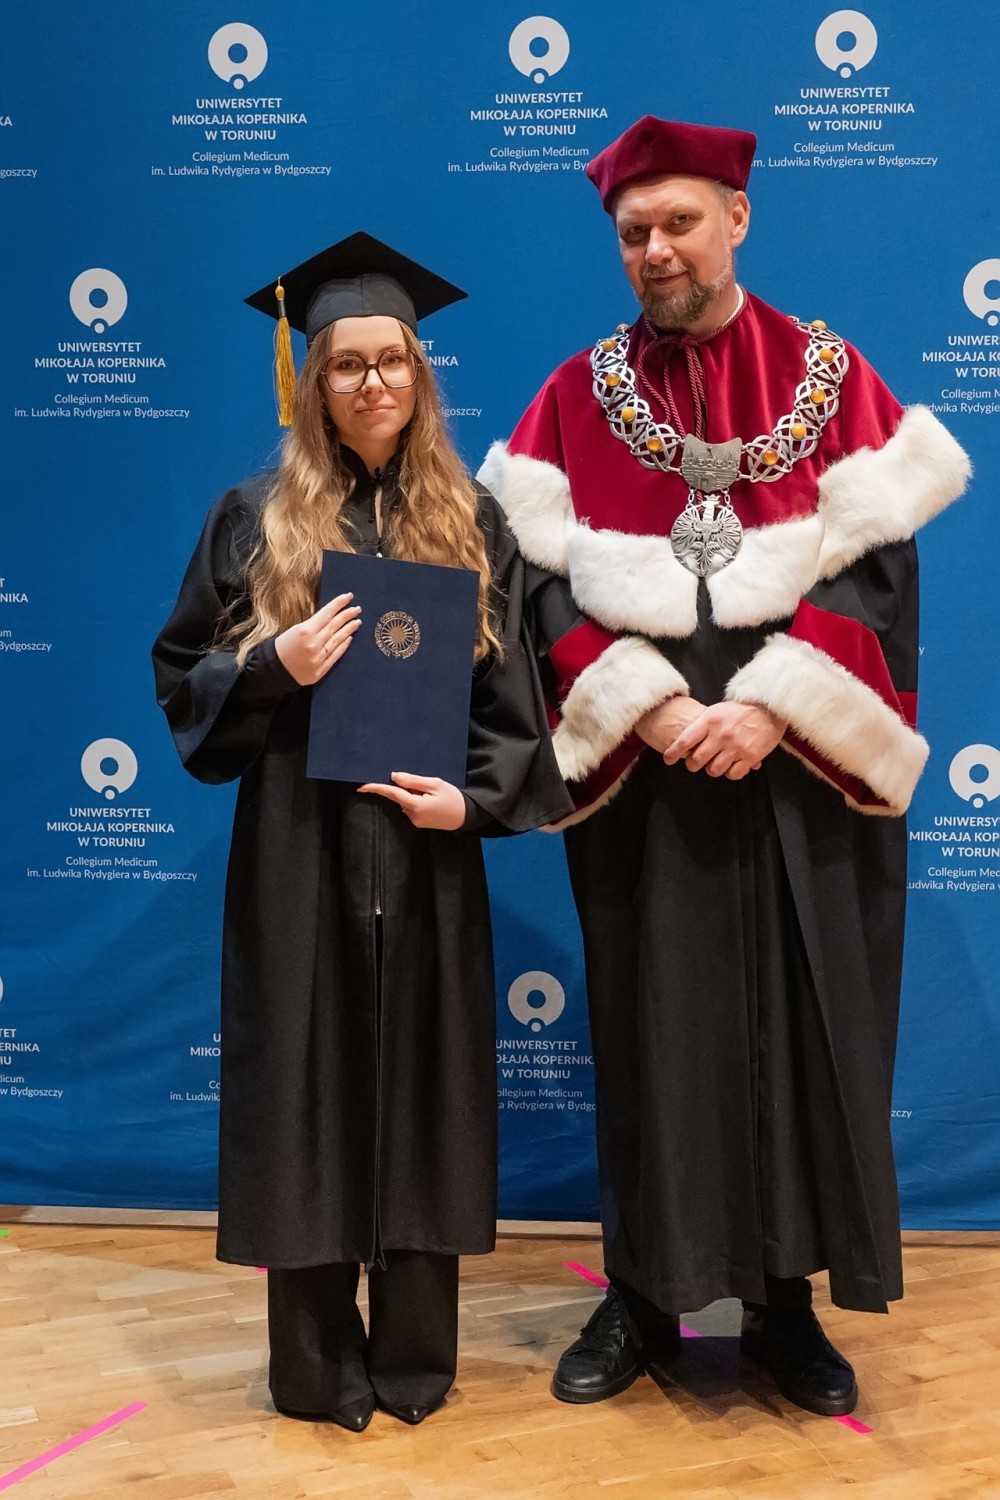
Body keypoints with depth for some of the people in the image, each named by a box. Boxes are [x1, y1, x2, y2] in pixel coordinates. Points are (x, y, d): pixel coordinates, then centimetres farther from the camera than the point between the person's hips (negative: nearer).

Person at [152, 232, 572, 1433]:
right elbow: (182, 675, 4)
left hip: (426, 851, 1)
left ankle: (415, 1350, 23)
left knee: (422, 1083, 7)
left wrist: (476, 795, -10)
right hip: (297, 849, -1)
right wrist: (271, 665, -15)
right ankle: (316, 1362, 19)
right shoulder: (256, 517, 3)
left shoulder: (471, 522, 7)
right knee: (308, 1088, 4)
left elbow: (512, 691, 6)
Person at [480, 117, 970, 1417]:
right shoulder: (576, 398, 6)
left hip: (804, 772, 0)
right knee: (649, 1034, 6)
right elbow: (545, 583, -1)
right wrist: (647, 708, -15)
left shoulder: (831, 377, 4)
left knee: (804, 1031, 5)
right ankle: (643, 1296, 21)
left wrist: (772, 705, -16)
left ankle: (786, 1300, 21)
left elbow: (876, 566, -3)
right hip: (643, 775, 0)